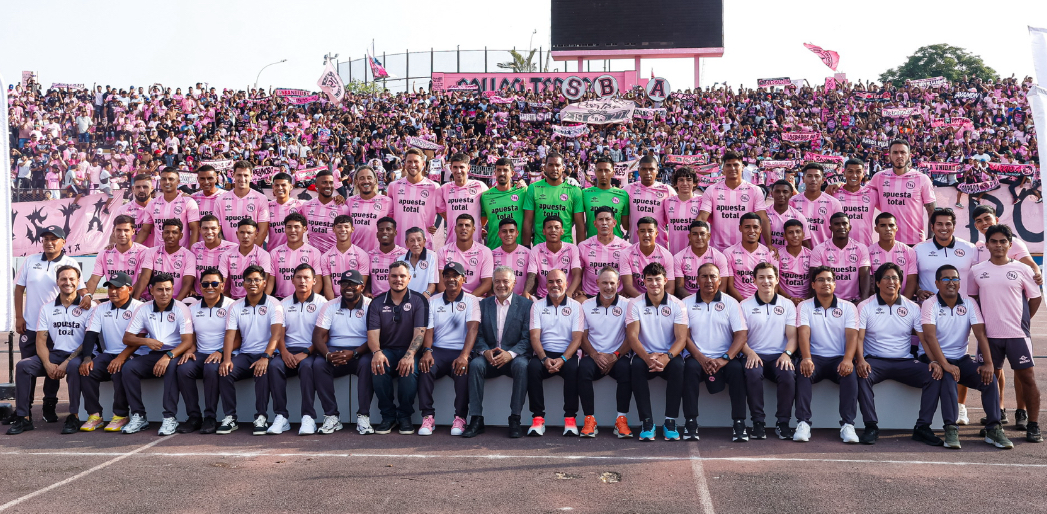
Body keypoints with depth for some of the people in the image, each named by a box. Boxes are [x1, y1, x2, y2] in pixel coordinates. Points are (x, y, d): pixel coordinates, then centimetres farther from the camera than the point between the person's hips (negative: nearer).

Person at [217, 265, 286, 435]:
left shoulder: (273, 304, -1)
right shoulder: (236, 307, 10)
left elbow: (276, 334, -13)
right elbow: (230, 335, 1)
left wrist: (265, 357, -29)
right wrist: (227, 359, -17)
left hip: (267, 354, -3)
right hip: (244, 355, 4)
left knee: (262, 372, -34)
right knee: (224, 372, -24)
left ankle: (261, 418, -23)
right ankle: (230, 417, -13)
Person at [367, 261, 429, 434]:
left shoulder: (419, 301, 0)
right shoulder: (377, 303, 7)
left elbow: (419, 332, -11)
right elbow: (372, 333, -4)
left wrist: (409, 355, -29)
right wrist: (377, 352, -26)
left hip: (409, 350, -2)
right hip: (386, 350, 2)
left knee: (409, 370, -33)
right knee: (379, 368, -31)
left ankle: (405, 415, -9)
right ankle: (388, 415, -11)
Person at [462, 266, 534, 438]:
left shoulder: (525, 304, 5)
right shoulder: (483, 304, 14)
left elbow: (527, 338, -4)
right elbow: (478, 334, 5)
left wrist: (510, 354, -21)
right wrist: (485, 351, -16)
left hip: (514, 357, -2)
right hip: (489, 357, 2)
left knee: (521, 365, -34)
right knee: (475, 364, -30)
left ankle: (515, 420, -27)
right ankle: (476, 420, -26)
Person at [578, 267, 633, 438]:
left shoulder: (626, 305, 5)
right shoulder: (586, 305, 10)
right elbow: (583, 336, 6)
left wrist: (615, 356, -14)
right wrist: (595, 355, -12)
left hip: (618, 357, -1)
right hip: (594, 356, 1)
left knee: (626, 369, -34)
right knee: (583, 368, -32)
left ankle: (621, 420, -24)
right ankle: (589, 420, -24)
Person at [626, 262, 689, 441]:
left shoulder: (677, 305, 0)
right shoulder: (635, 304, 0)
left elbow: (681, 338, -9)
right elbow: (632, 336, -10)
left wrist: (666, 357, -29)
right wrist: (647, 357, -29)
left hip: (668, 357, 0)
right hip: (645, 356, 0)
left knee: (678, 365, -33)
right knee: (636, 365, -33)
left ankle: (670, 422, -25)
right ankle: (646, 422, -28)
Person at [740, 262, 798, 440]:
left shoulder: (787, 305, 13)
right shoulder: (745, 306, 9)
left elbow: (792, 336, 6)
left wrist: (787, 354, -15)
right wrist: (750, 353, -18)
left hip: (779, 356, 1)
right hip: (755, 355, -1)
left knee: (788, 374, -32)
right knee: (753, 373, -35)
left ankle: (782, 422, -16)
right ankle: (758, 422, -21)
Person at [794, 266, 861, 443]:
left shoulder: (848, 307, 9)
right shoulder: (804, 306, 8)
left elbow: (852, 335, -5)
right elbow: (803, 333, -8)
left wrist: (848, 359, -25)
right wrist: (806, 358, -27)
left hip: (839, 358, 1)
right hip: (815, 357, 0)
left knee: (850, 373, -32)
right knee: (803, 370, -32)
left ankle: (847, 425, -28)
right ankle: (803, 423, -31)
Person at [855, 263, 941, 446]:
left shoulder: (912, 308, 9)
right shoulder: (865, 306, 3)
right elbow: (858, 337, -6)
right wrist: (860, 360, -26)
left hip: (904, 362, 2)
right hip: (875, 361, -2)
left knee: (935, 375, -22)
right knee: (861, 375, -34)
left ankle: (922, 427, -13)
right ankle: (871, 427, -24)